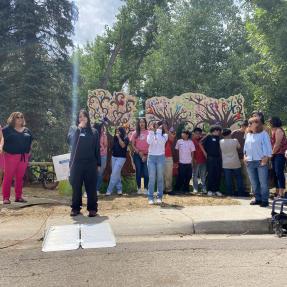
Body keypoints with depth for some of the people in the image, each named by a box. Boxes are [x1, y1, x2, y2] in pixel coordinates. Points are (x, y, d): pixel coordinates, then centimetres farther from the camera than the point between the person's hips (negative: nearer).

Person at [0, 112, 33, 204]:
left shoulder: (26, 130, 16)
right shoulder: (7, 129, 4)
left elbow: (30, 143, 21)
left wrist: (28, 153, 14)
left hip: (24, 157, 4)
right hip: (11, 155, -4)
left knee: (20, 177, 7)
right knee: (8, 176, -2)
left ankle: (18, 196, 15)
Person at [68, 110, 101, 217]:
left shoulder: (93, 132, 7)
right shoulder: (74, 130, 9)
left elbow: (97, 149, 7)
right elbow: (70, 141, -12)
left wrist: (98, 164, 3)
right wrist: (79, 128, -15)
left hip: (91, 164, 0)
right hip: (76, 163, 1)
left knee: (91, 187, 1)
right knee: (76, 186, 6)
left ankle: (92, 208, 8)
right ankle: (75, 208, 16)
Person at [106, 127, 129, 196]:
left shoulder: (126, 138, -4)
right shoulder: (115, 138, 10)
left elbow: (123, 145, -20)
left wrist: (119, 137, -15)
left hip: (121, 157, -6)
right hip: (114, 157, 6)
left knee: (114, 174, -10)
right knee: (117, 174, 9)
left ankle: (109, 190, -7)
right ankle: (119, 189, 17)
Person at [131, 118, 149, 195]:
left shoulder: (148, 133, 0)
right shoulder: (135, 133, 6)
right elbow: (133, 145, 4)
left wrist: (146, 155, -9)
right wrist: (139, 152, -7)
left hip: (146, 155, -1)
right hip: (137, 155, 1)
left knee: (146, 172, -4)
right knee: (138, 172, 5)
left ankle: (146, 188, 6)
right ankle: (139, 188, 13)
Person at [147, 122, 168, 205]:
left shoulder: (164, 135, 6)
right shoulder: (150, 134, 9)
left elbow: (161, 142, -15)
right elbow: (149, 142, -11)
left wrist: (158, 131, -10)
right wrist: (152, 132, -11)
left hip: (161, 157, 0)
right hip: (151, 157, 0)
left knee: (160, 178, 4)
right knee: (151, 178, -2)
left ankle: (159, 197, 11)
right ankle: (150, 198, 1)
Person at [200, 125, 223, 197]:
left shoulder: (219, 138, 12)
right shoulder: (209, 137, -1)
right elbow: (201, 144, -1)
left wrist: (220, 154, 5)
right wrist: (205, 153, -2)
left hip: (218, 158, 5)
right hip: (210, 158, -4)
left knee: (218, 175, 4)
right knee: (210, 174, -2)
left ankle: (217, 190, 12)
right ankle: (210, 190, 4)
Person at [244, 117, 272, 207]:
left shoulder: (264, 134, -3)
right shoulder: (248, 135, 14)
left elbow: (268, 146, -6)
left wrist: (266, 158, -13)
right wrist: (245, 155, 7)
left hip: (261, 161, -6)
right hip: (250, 162, 6)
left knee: (263, 182, -2)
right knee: (254, 182, 10)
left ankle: (265, 200, 4)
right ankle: (258, 199, 19)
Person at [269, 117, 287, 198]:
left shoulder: (278, 130, -12)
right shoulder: (274, 131, 17)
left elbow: (277, 144, -16)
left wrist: (272, 153, -9)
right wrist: (272, 154, 8)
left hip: (279, 155, -10)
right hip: (275, 155, 10)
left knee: (279, 173, -11)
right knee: (276, 173, 10)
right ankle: (277, 192, 16)